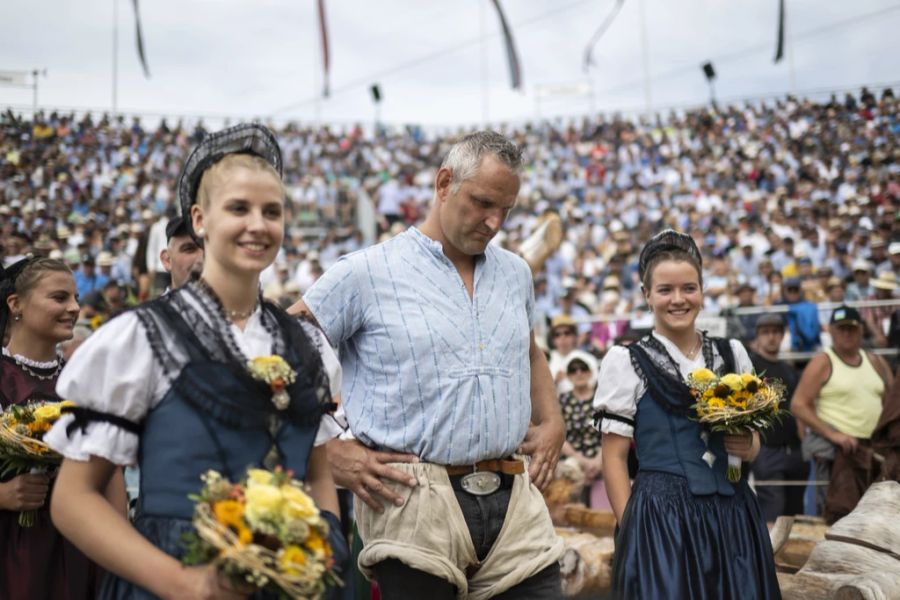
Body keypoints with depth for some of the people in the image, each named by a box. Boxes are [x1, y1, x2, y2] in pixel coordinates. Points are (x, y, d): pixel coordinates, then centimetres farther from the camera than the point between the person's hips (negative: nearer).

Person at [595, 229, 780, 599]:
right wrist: (630, 530, -9)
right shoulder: (626, 362, -2)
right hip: (662, 516, -4)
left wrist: (748, 447, -3)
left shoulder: (732, 354, 10)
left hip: (733, 513, 4)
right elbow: (614, 457, -3)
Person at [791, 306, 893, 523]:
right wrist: (832, 434, -17)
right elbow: (799, 405, -10)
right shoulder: (823, 362, -3)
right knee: (841, 513, -12)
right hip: (836, 448, -6)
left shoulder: (875, 362, 14)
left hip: (873, 447, 6)